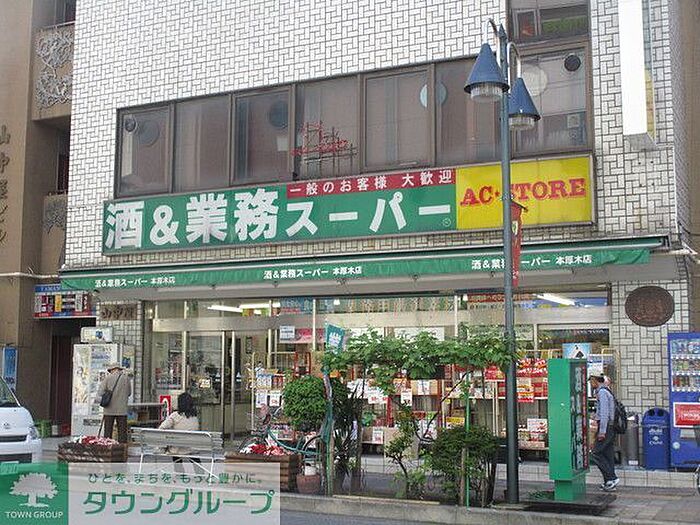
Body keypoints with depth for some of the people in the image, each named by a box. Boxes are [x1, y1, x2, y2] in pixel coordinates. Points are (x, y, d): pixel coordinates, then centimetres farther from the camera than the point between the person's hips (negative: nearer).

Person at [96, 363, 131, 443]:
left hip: (109, 410, 0)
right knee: (122, 432, 3)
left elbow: (100, 392, -4)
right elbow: (129, 393, 12)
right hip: (122, 410, 0)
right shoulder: (126, 378, 3)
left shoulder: (108, 378, 1)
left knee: (108, 431, 6)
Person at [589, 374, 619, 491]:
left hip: (606, 426, -10)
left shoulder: (602, 392, -13)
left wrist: (602, 431, -20)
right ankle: (608, 482, 13)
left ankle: (612, 478, -10)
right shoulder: (606, 391, 18)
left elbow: (604, 413, -19)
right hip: (610, 427, 10)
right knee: (608, 455, 10)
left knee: (595, 453, -9)